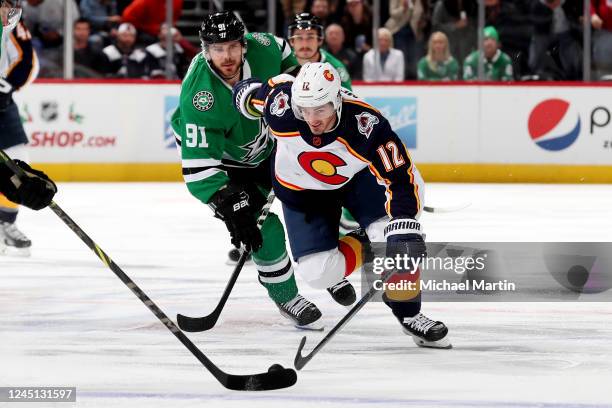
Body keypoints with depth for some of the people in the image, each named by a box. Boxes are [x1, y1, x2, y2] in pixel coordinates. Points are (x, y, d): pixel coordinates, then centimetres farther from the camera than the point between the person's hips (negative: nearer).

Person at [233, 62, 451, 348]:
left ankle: (408, 314, -5)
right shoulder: (279, 104, -33)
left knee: (393, 236, -24)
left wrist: (404, 226, -45)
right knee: (318, 273, -13)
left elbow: (401, 176, -34)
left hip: (358, 177, -1)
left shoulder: (365, 124, -37)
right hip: (301, 190, 1)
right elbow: (247, 91, -10)